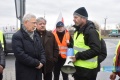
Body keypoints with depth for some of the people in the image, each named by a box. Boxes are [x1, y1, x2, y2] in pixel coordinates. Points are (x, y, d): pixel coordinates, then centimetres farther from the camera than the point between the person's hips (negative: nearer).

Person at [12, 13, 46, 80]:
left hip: (37, 71, 7)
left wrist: (42, 62, -5)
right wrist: (36, 63, -16)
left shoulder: (36, 35, 13)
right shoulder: (17, 36, -11)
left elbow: (41, 50, 14)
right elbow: (20, 55, -21)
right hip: (24, 73, -6)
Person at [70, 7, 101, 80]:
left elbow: (96, 50, -24)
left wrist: (78, 56, -23)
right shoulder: (78, 30, 13)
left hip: (87, 69, -9)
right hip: (78, 67, 9)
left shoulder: (91, 31, -17)